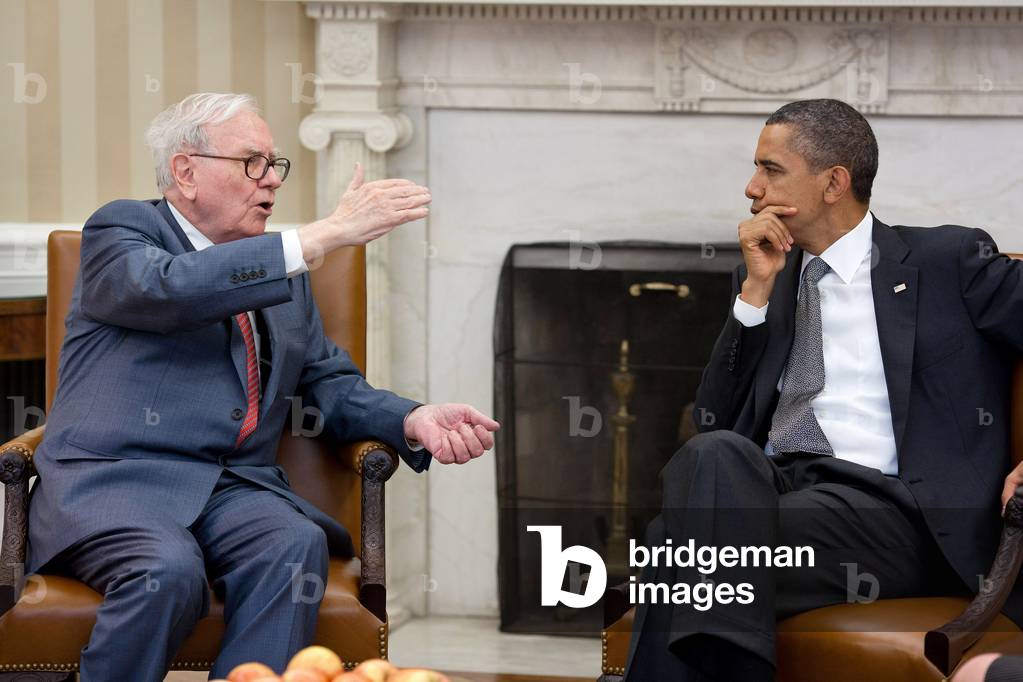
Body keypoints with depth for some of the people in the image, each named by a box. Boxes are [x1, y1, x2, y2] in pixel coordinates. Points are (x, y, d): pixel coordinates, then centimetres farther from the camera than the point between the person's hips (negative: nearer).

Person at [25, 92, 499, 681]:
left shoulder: (286, 274, 24)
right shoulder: (123, 229, 6)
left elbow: (332, 386, 22)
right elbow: (167, 287, -17)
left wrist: (412, 421, -2)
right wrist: (328, 235, -20)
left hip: (237, 489, 5)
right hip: (115, 479, -5)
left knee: (297, 546, -29)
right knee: (169, 573, -36)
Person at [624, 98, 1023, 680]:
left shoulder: (947, 260, 10)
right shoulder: (766, 276, 22)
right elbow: (714, 420, 14)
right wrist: (758, 287, 5)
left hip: (884, 501, -4)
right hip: (771, 481, 4)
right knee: (715, 454, -34)